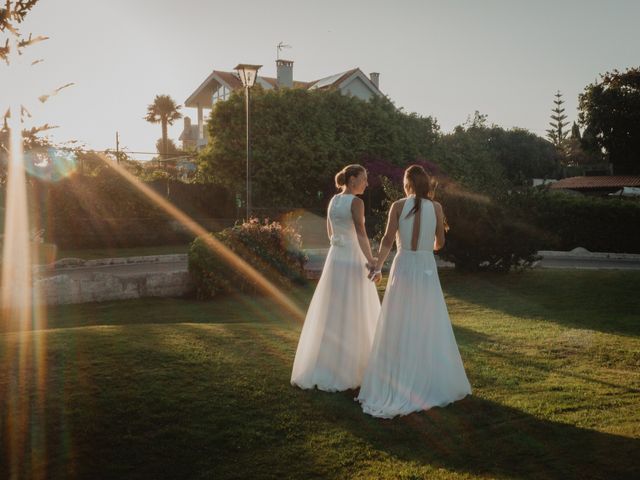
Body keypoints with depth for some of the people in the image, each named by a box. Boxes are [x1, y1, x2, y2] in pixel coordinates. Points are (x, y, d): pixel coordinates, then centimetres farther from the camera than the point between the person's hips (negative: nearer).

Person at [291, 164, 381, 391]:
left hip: (335, 258, 7)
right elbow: (361, 234, -22)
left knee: (330, 314, 11)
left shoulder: (333, 201, 11)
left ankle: (320, 369, 16)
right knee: (353, 316, 3)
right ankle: (346, 372, 9)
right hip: (353, 260, -7)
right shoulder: (356, 202, -12)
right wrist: (370, 260, -18)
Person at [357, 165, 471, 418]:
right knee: (429, 328, 12)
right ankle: (434, 383, 21)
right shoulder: (436, 207, 0)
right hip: (427, 269, 1)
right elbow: (440, 243, 8)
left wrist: (377, 267, 0)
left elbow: (387, 241, -9)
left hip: (403, 268, -1)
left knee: (400, 329, 6)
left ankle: (397, 386, 11)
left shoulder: (398, 206, -5)